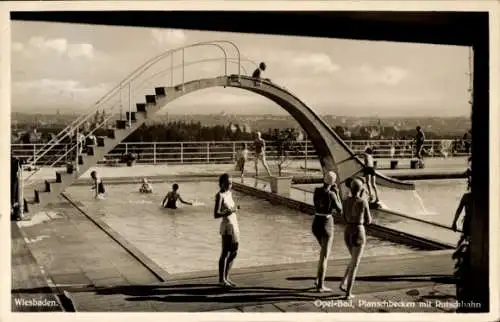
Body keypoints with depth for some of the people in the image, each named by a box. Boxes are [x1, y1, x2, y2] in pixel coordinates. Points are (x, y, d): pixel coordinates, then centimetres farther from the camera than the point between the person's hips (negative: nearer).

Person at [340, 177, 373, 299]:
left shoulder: (345, 202, 2)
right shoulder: (363, 202, -14)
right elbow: (368, 221, -3)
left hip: (347, 234, 5)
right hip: (358, 235, -5)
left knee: (355, 260, 27)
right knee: (354, 264, 6)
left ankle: (343, 283, 16)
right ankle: (348, 293, 7)